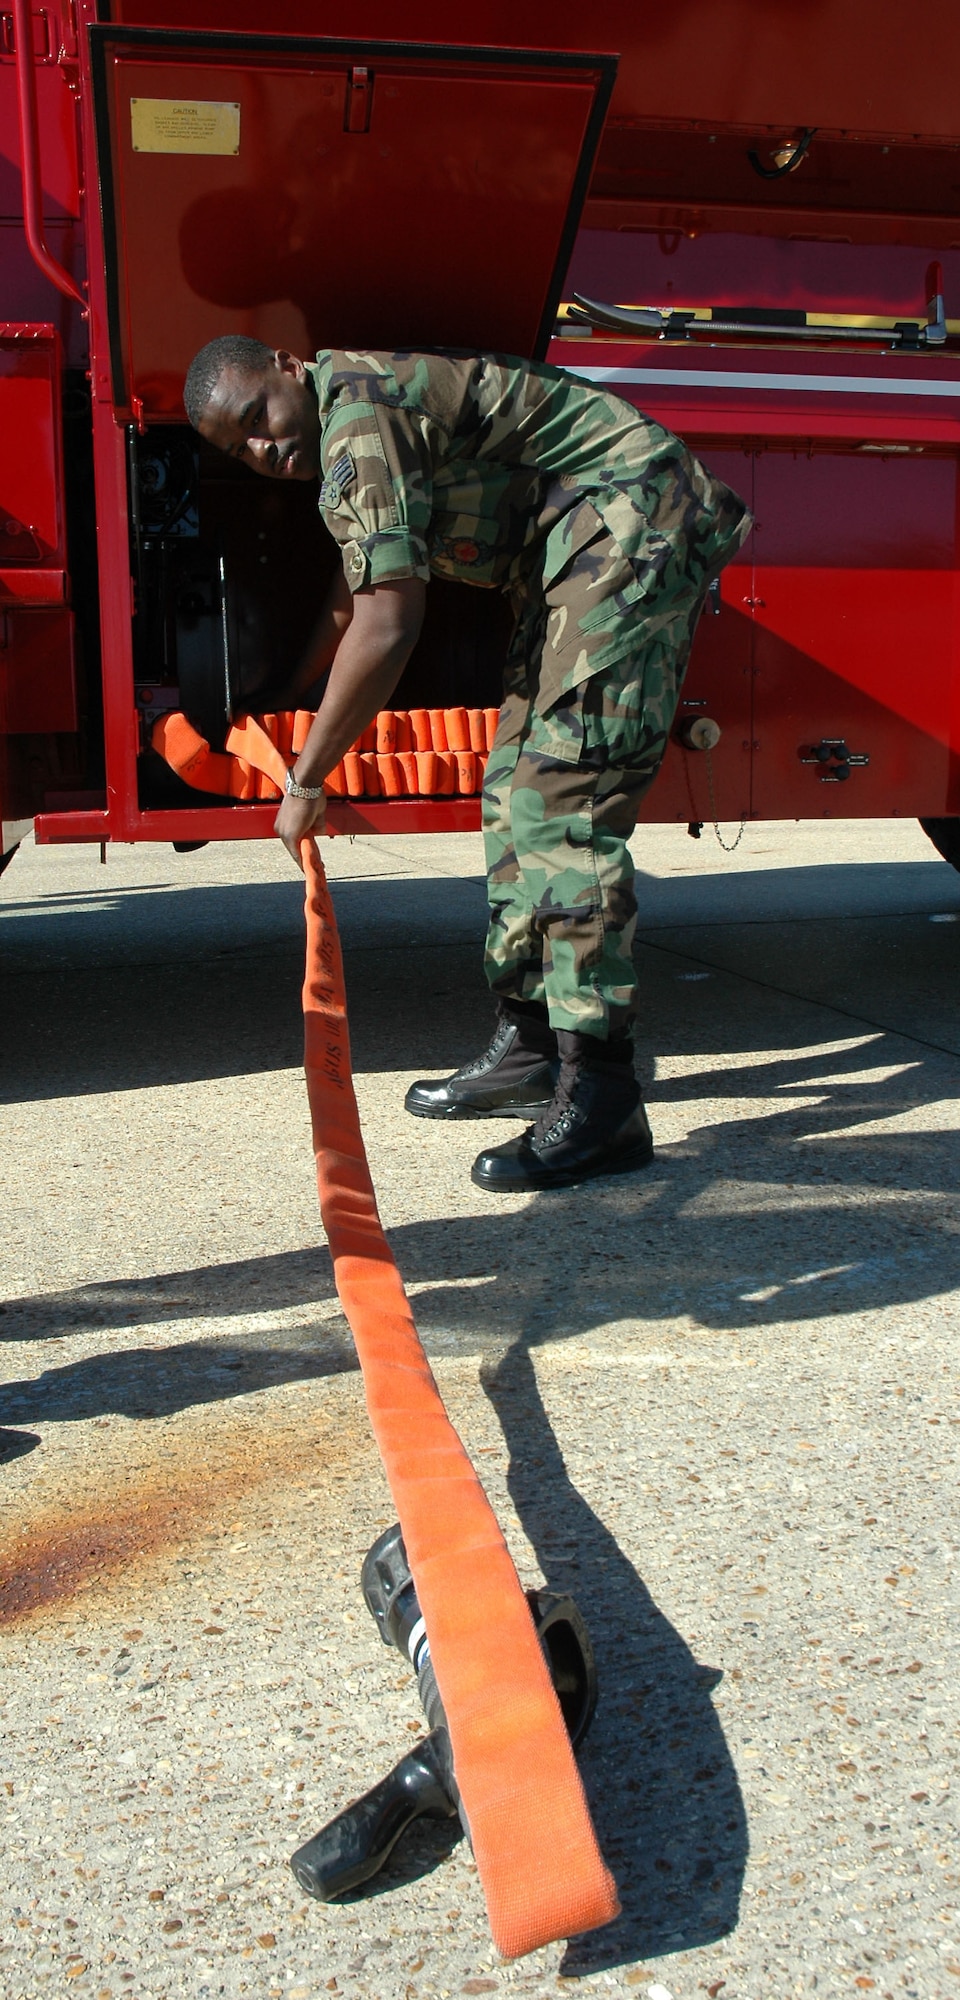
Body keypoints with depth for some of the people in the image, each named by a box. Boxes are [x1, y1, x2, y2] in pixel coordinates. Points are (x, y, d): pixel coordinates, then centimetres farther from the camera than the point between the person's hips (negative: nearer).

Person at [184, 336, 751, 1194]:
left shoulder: (357, 415, -16)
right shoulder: (353, 429, 17)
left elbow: (386, 628, -21)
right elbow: (352, 596, 30)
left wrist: (306, 780, -13)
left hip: (634, 526, -11)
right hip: (586, 556, 11)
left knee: (559, 804, -18)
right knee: (518, 793, 11)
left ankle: (600, 1101, -19)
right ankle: (530, 1043, 18)